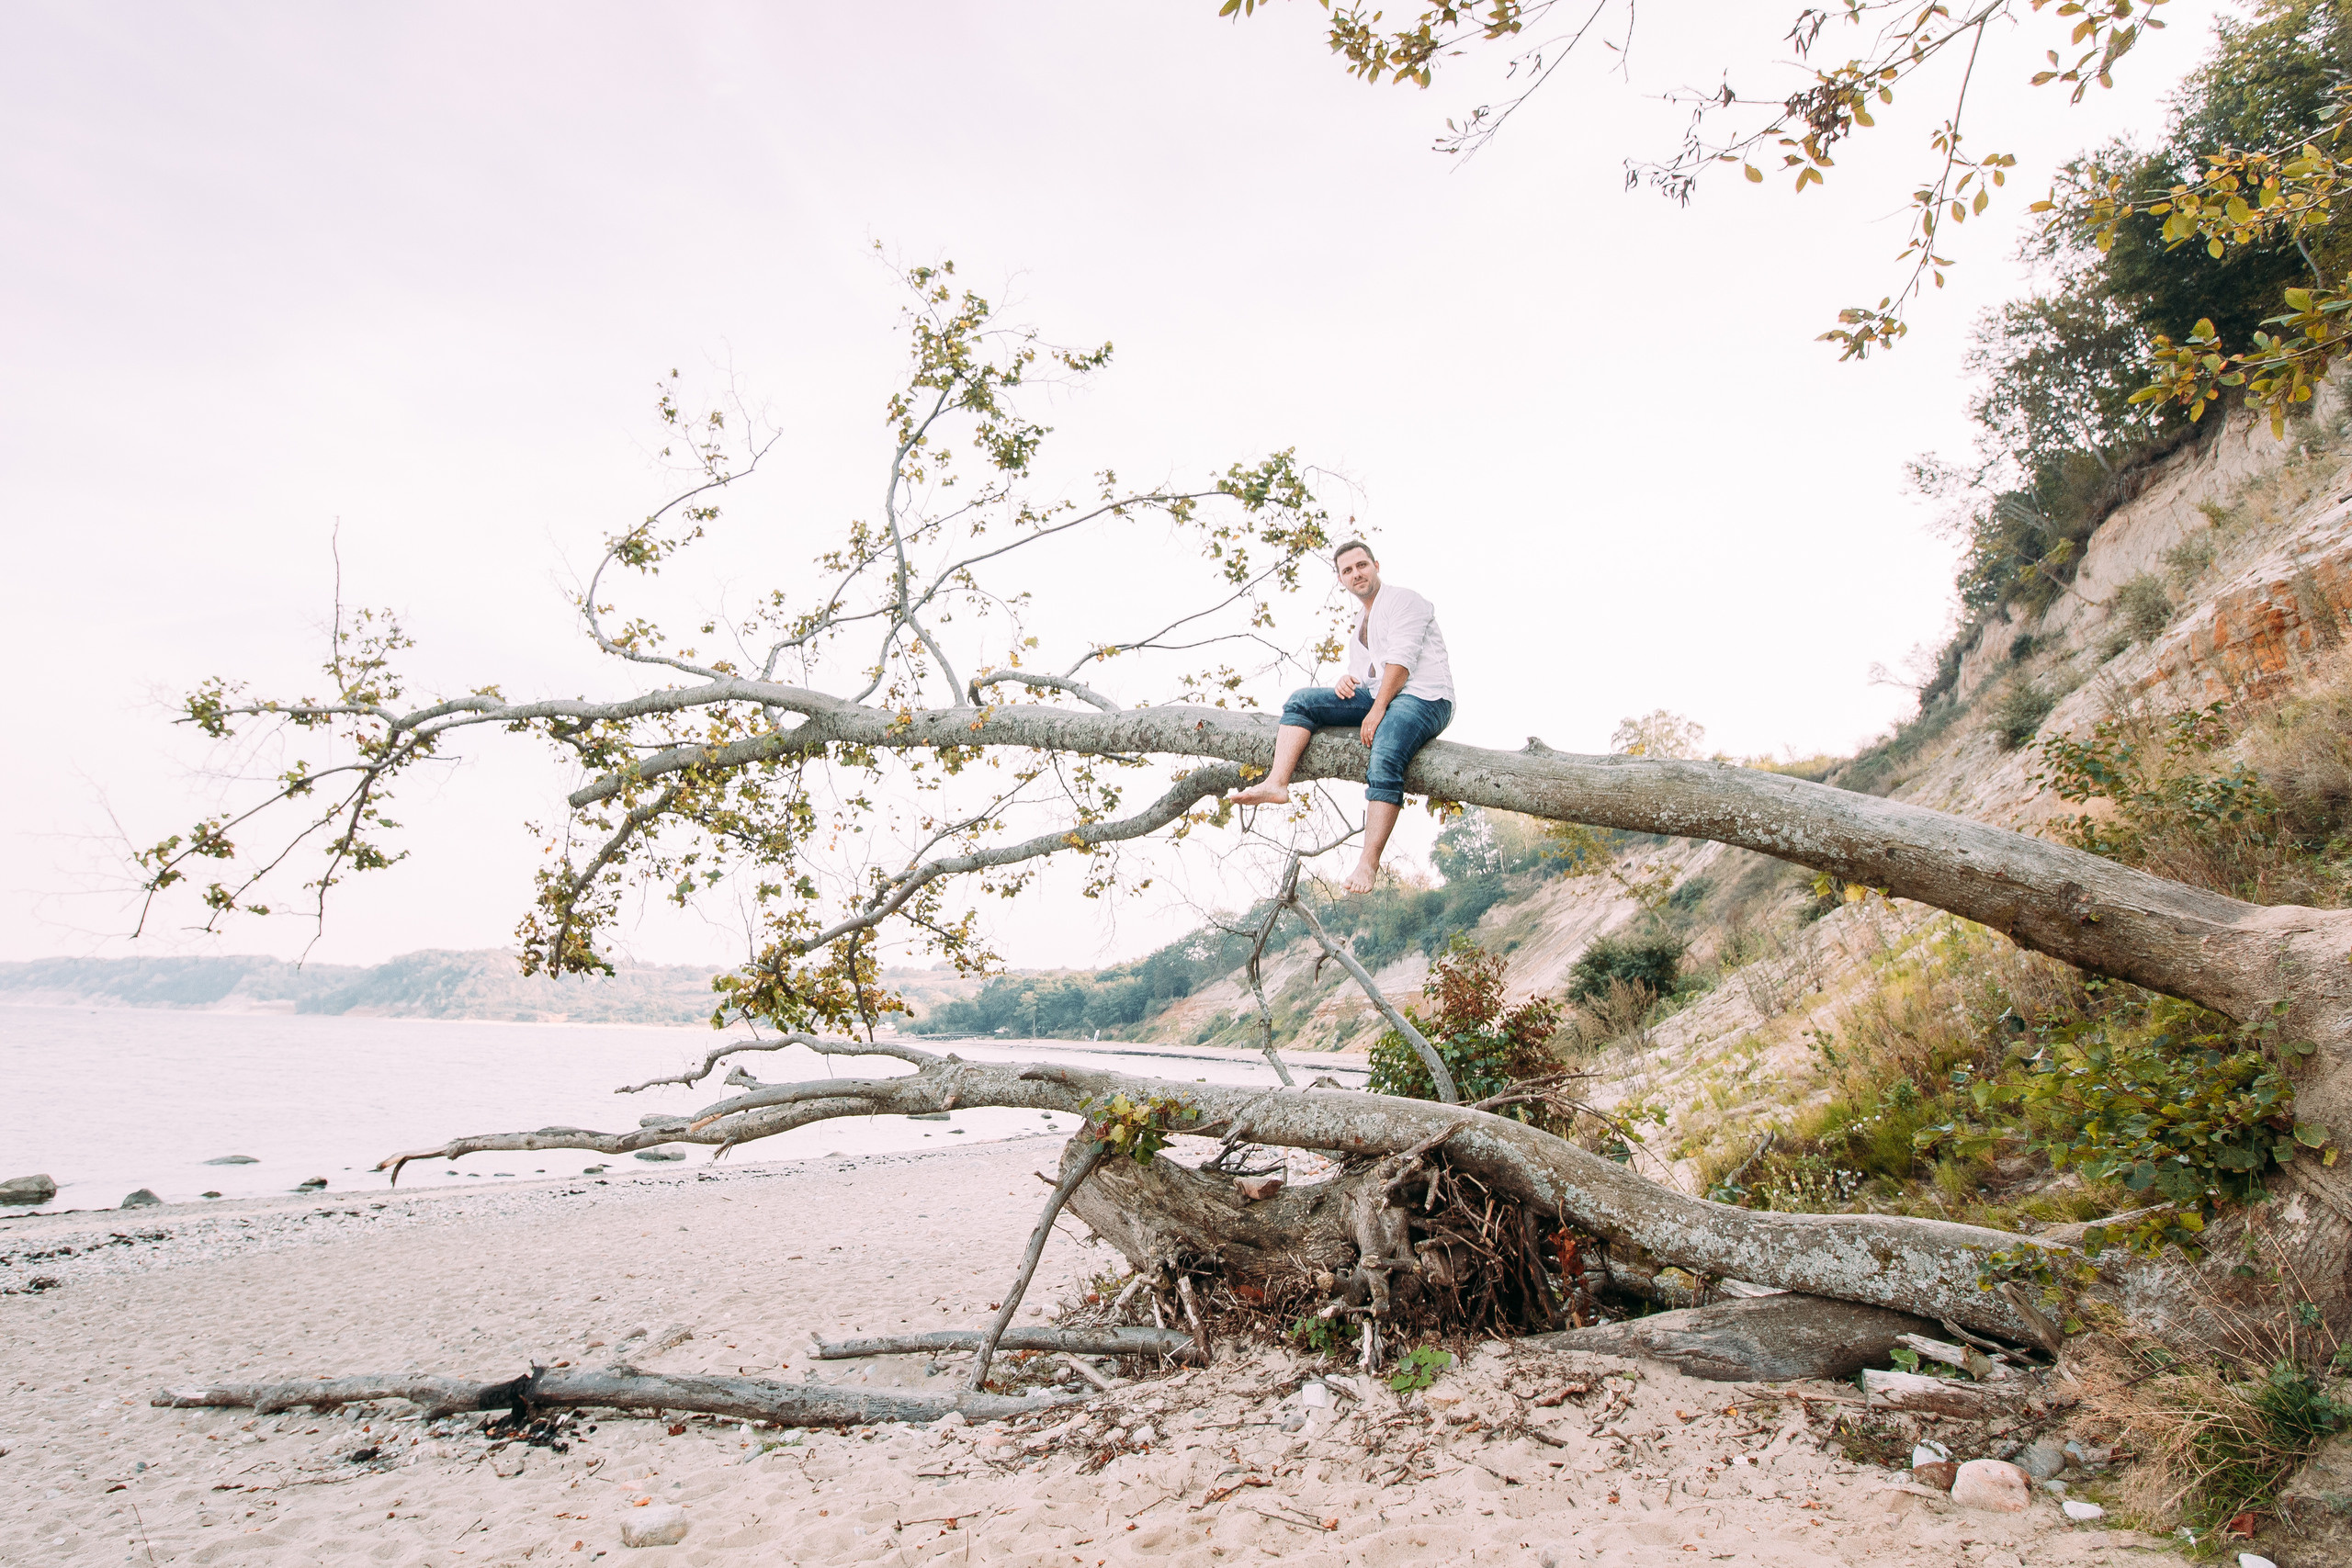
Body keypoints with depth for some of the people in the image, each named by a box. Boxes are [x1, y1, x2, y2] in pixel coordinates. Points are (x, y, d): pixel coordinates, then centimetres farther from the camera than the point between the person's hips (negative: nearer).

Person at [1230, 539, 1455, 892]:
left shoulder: (1403, 600, 0)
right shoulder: (1360, 626, 26)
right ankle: (1277, 783, -25)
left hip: (1423, 697, -8)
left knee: (1383, 761, -35)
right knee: (1301, 700, -7)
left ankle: (1369, 862, -34)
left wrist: (1377, 710, -19)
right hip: (1378, 697, 8)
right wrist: (1347, 682, 0)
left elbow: (1401, 660, -13)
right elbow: (1363, 675, 26)